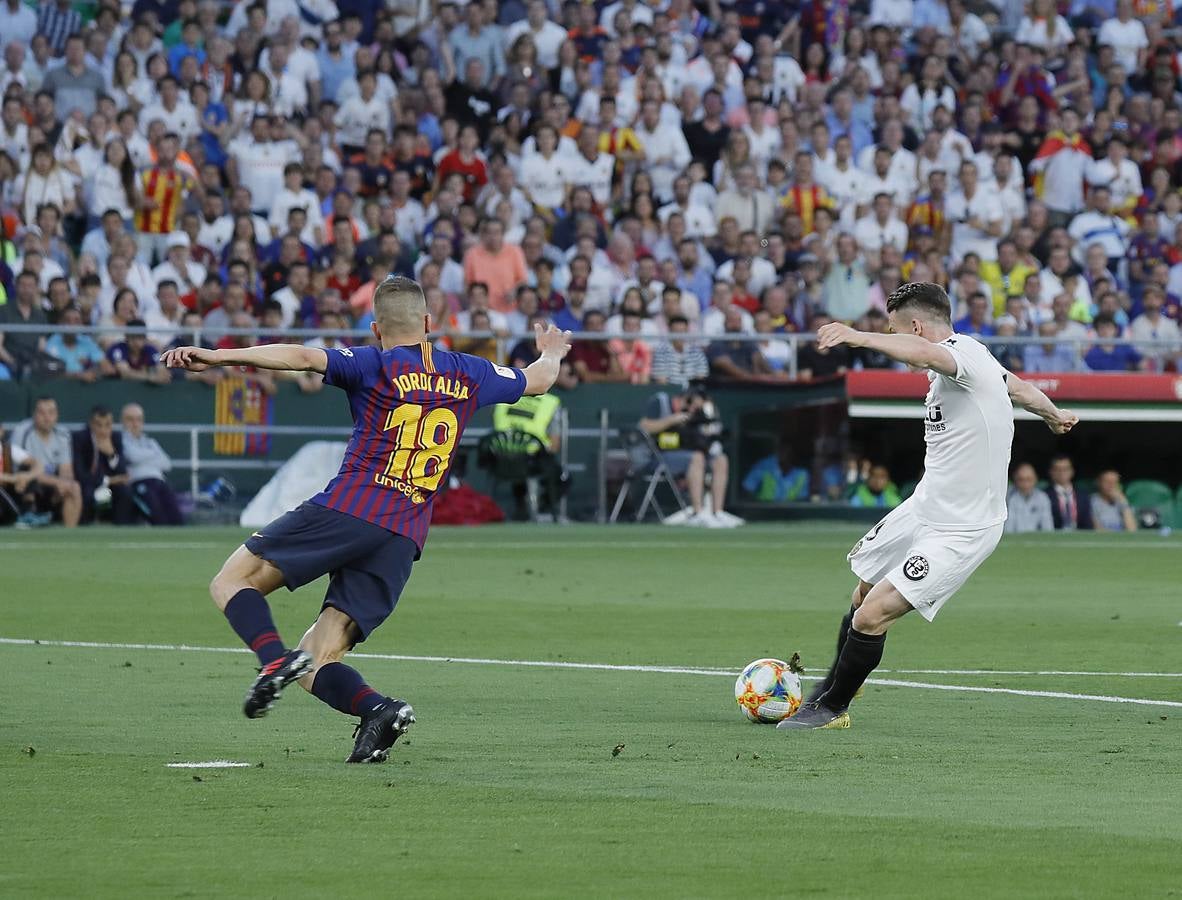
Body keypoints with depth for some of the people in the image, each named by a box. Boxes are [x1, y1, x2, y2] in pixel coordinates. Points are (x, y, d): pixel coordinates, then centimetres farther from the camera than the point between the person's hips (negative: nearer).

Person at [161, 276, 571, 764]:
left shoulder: (376, 366, 3)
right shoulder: (467, 374, 18)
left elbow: (302, 357, -13)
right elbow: (537, 381, 36)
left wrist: (217, 356, -19)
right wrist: (552, 352, 59)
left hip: (347, 509, -5)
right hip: (404, 541, 5)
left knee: (231, 581, 4)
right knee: (316, 664, 5)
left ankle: (276, 660, -23)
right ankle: (379, 709, -24)